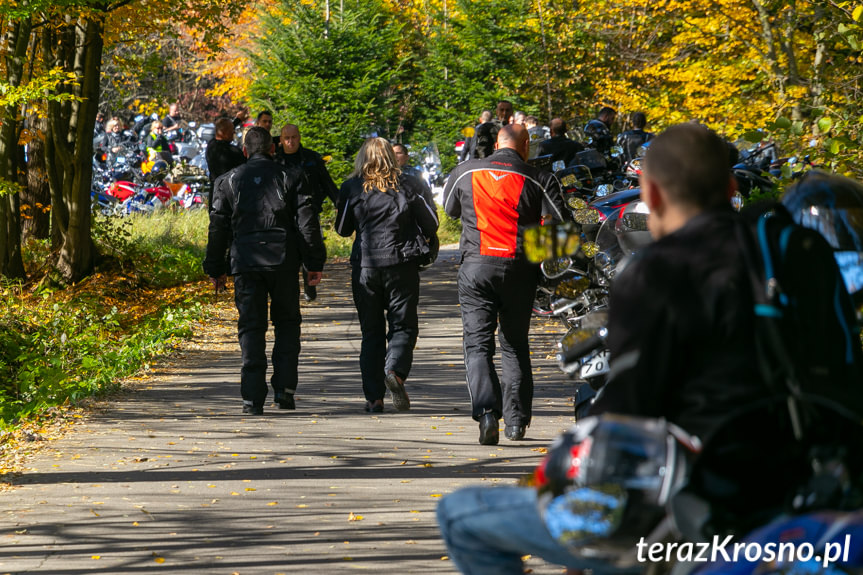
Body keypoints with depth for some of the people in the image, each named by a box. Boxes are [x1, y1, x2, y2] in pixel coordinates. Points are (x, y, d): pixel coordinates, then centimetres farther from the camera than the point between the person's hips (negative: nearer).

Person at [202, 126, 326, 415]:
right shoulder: (288, 178, 5)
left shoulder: (228, 181, 7)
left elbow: (218, 228, 8)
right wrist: (314, 263, 6)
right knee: (287, 322, 13)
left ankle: (253, 397, -4)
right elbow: (307, 223, 1)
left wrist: (216, 269, 15)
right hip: (282, 261, 0)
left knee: (251, 327, 3)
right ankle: (284, 388, 3)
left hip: (245, 262, 1)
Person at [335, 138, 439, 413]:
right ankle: (395, 371, -22)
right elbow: (431, 225, 4)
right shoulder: (409, 185, 0)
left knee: (371, 332, 9)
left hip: (365, 265, 1)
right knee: (403, 326, 7)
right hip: (402, 265, -1)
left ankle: (374, 397, 3)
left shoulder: (352, 188, 0)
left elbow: (342, 229, 9)